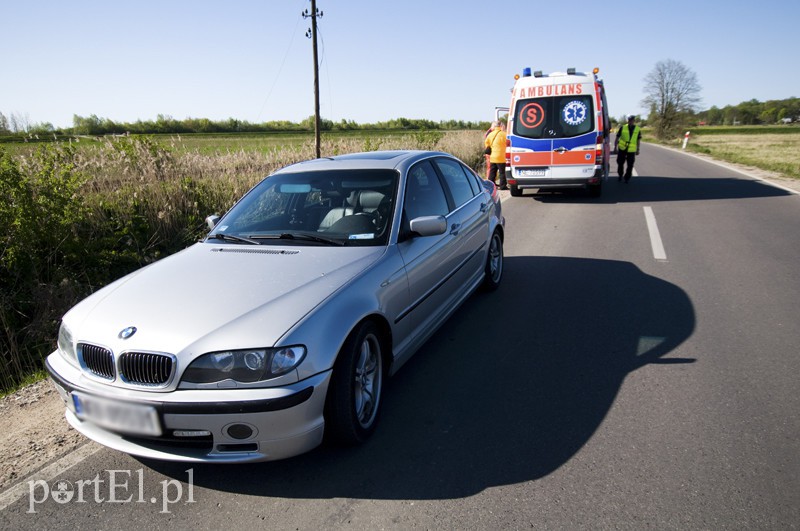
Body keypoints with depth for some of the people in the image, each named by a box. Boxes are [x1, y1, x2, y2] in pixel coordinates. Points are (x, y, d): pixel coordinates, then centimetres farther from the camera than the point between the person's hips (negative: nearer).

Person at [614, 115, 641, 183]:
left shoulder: (638, 129, 3)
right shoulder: (623, 128, -1)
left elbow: (638, 140, 11)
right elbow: (617, 138, 3)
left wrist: (637, 150, 9)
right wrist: (615, 147, -1)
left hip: (632, 150, 0)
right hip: (622, 149, 0)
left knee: (630, 165, 0)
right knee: (620, 163, 8)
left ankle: (627, 178, 13)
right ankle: (620, 175, 28)